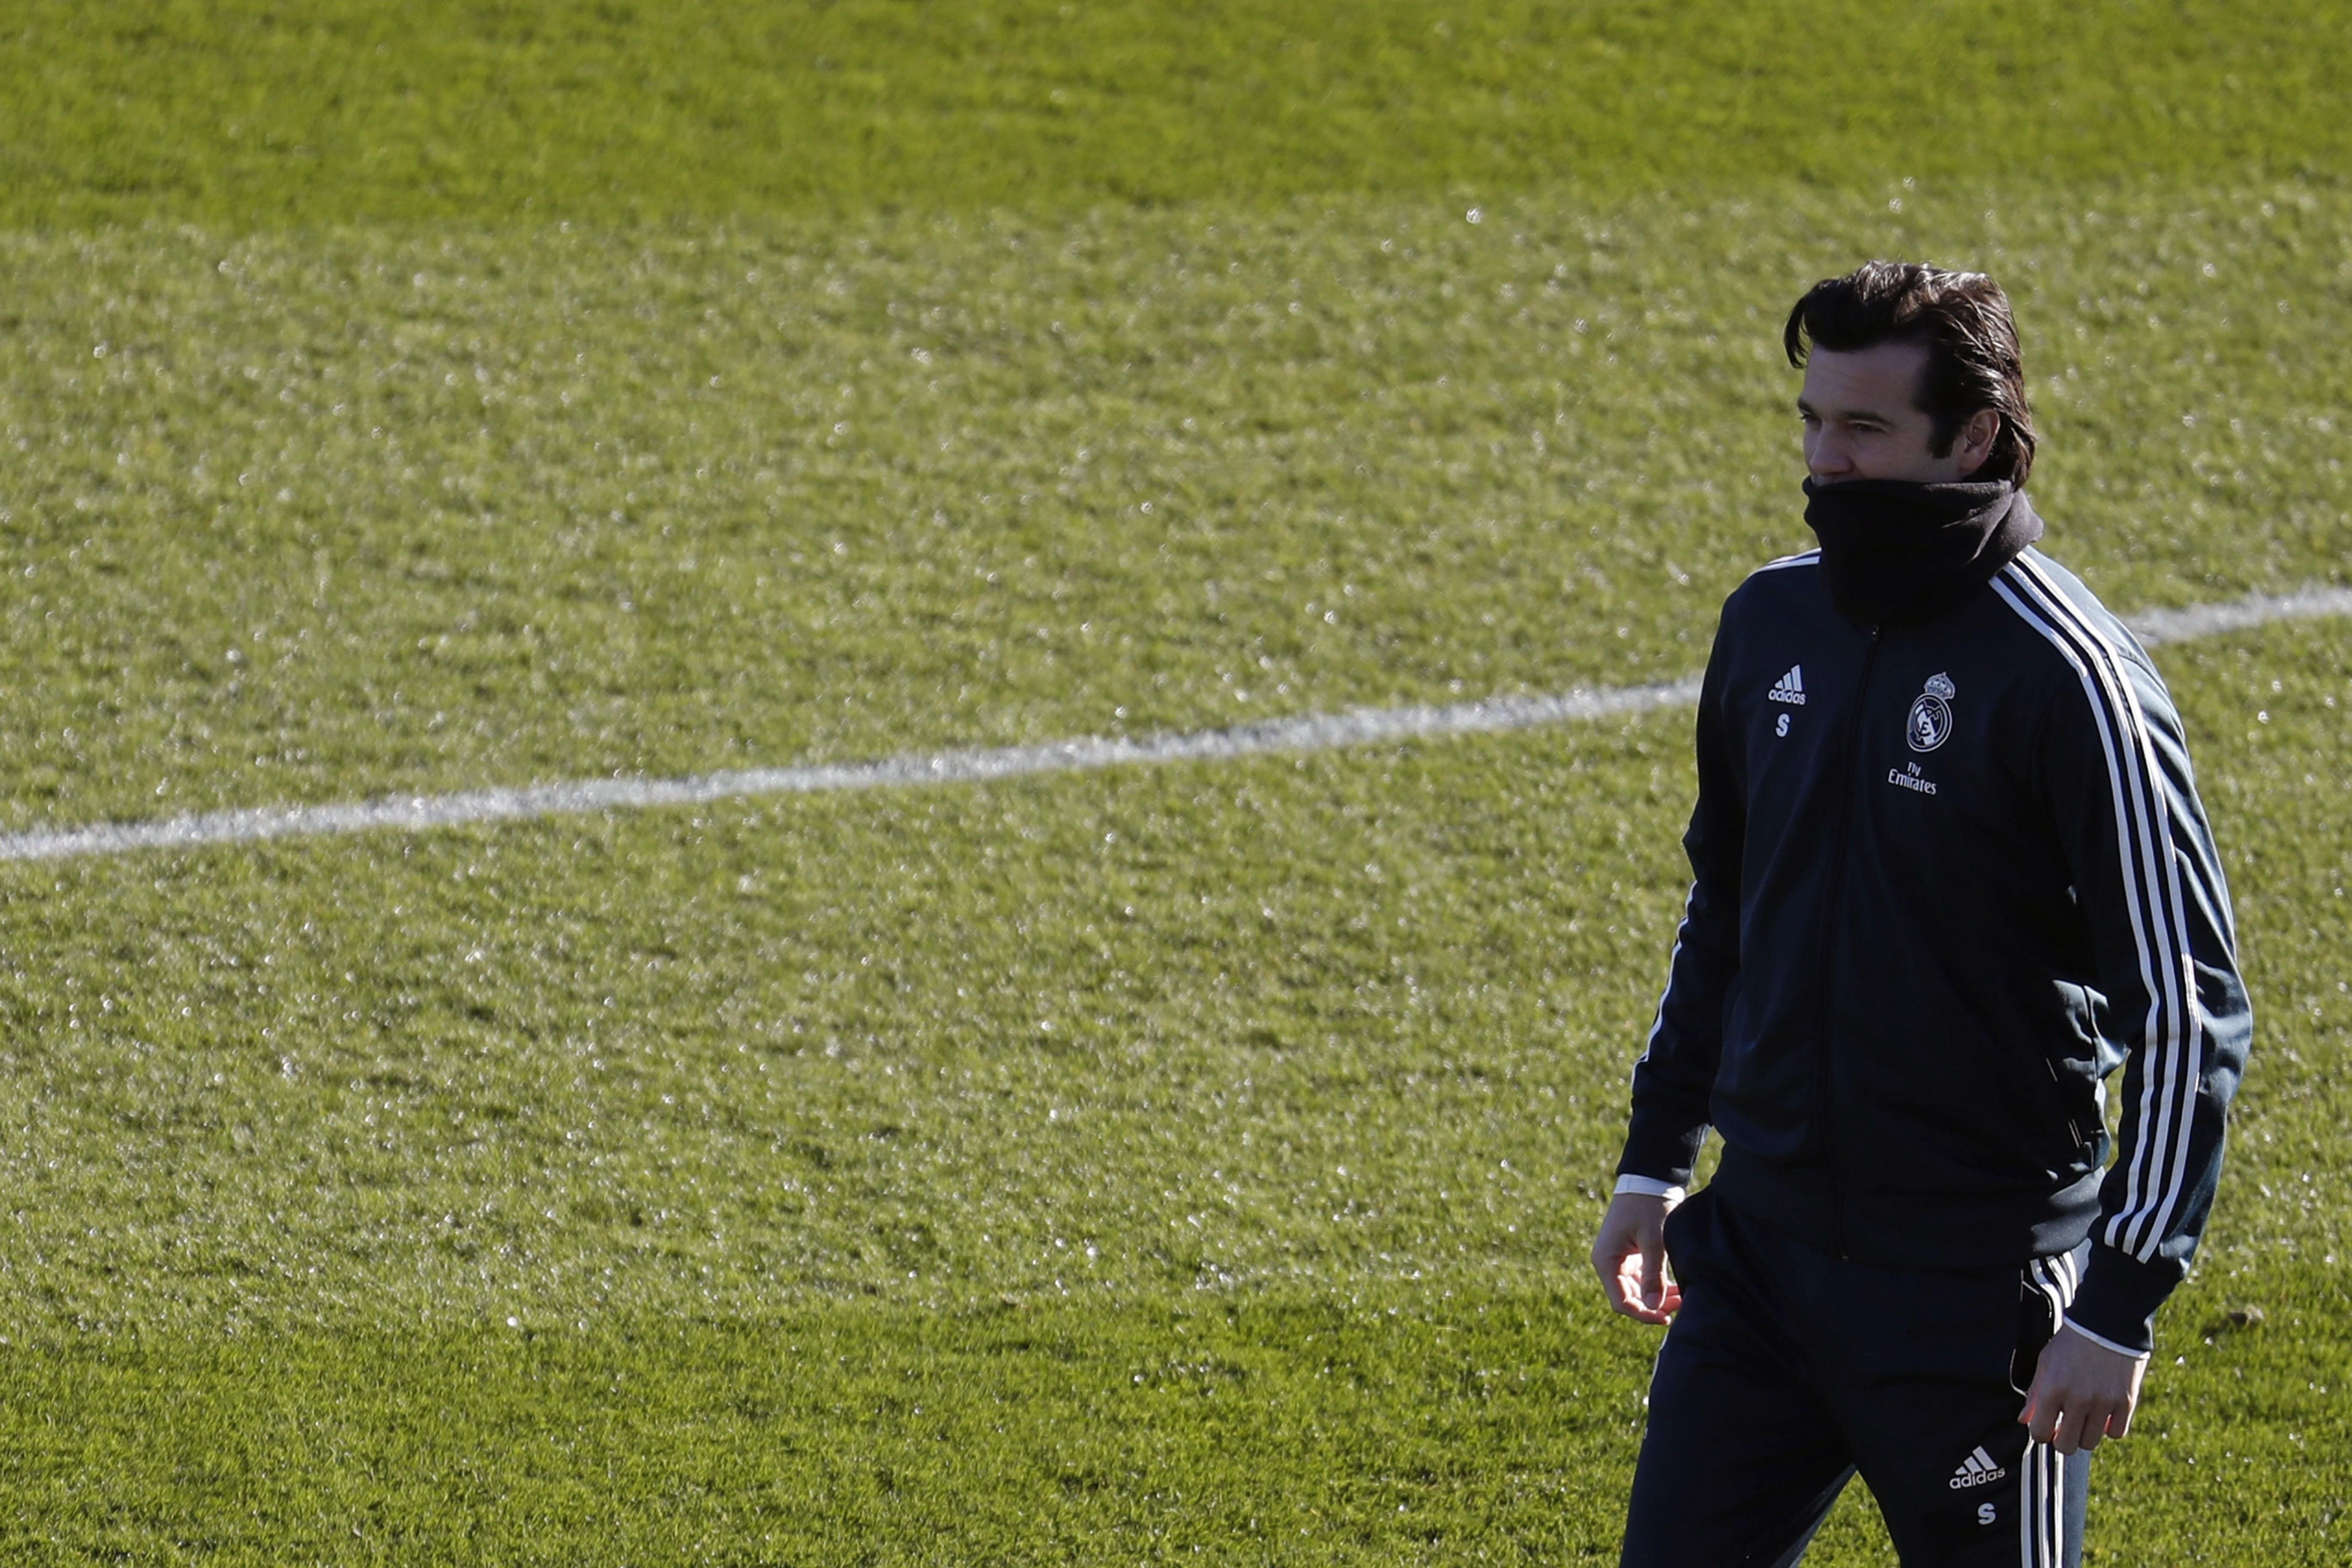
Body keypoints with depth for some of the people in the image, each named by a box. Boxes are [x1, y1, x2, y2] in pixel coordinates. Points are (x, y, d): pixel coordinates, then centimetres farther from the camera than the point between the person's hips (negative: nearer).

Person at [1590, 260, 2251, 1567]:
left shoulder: (2067, 674, -15)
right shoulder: (1770, 624, 6)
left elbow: (2191, 1004, -14)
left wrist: (2122, 1301, -17)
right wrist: (1655, 1161, 18)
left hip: (1979, 1290, -6)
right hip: (1757, 1250, 6)